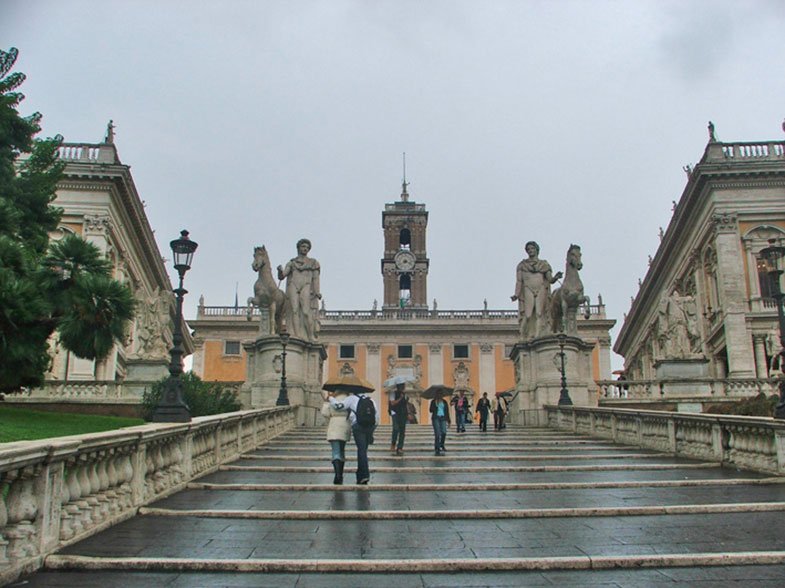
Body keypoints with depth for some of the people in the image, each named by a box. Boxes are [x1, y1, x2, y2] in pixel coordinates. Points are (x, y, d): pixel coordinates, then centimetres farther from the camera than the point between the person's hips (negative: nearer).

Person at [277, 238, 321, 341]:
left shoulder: (313, 262, 18)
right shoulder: (291, 263, 21)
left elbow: (316, 278, 9)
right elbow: (281, 276, 12)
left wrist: (317, 292, -5)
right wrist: (280, 270, -12)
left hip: (306, 287, -2)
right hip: (293, 287, 2)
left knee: (306, 312, -17)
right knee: (295, 311, -12)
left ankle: (312, 337, -15)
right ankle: (297, 337, -18)